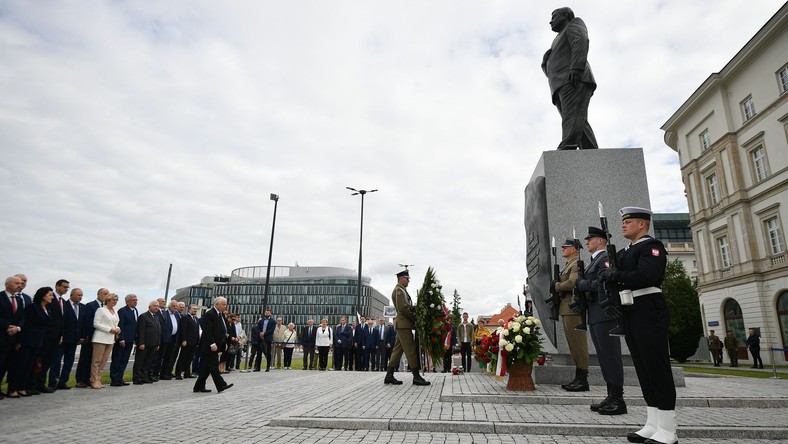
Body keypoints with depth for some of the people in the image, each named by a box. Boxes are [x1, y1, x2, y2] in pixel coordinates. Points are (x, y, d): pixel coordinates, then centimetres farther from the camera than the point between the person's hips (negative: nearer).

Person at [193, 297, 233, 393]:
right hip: (210, 346, -10)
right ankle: (221, 385, -4)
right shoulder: (209, 314, -14)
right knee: (214, 366, -5)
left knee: (207, 367, 12)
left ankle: (198, 387, 18)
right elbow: (207, 331, -20)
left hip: (216, 345, 10)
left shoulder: (221, 315, 15)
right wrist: (212, 344, -24)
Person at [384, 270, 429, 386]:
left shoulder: (402, 290, 22)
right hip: (403, 323, -10)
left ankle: (389, 375, 12)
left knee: (398, 349, 10)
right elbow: (403, 308, -19)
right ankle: (416, 376, -6)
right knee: (411, 349, -8)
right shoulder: (399, 290, -10)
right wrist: (415, 318, -12)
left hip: (402, 324, 10)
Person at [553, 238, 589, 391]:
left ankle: (583, 380, -1)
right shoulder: (567, 265, 22)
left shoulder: (577, 264, -10)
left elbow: (572, 283, -23)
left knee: (578, 344, -6)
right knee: (573, 345, 12)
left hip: (573, 309, -10)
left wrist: (556, 285, -9)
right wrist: (556, 286, 3)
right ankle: (578, 378, 19)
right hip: (566, 310, 10)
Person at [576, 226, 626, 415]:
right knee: (604, 357, 11)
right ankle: (611, 397, 17)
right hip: (595, 317, 10)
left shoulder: (606, 258, -7)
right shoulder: (593, 262, 23)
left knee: (610, 356, -7)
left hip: (605, 314, -10)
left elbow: (602, 283, -20)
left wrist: (581, 282, -7)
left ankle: (618, 400, -1)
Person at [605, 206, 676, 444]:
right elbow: (611, 273, 14)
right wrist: (610, 272, -6)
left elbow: (644, 277, -21)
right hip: (630, 315, 9)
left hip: (649, 313, -9)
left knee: (658, 369, -4)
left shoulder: (652, 246, -6)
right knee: (644, 370, 11)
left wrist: (613, 274, -11)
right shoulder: (623, 252, 20)